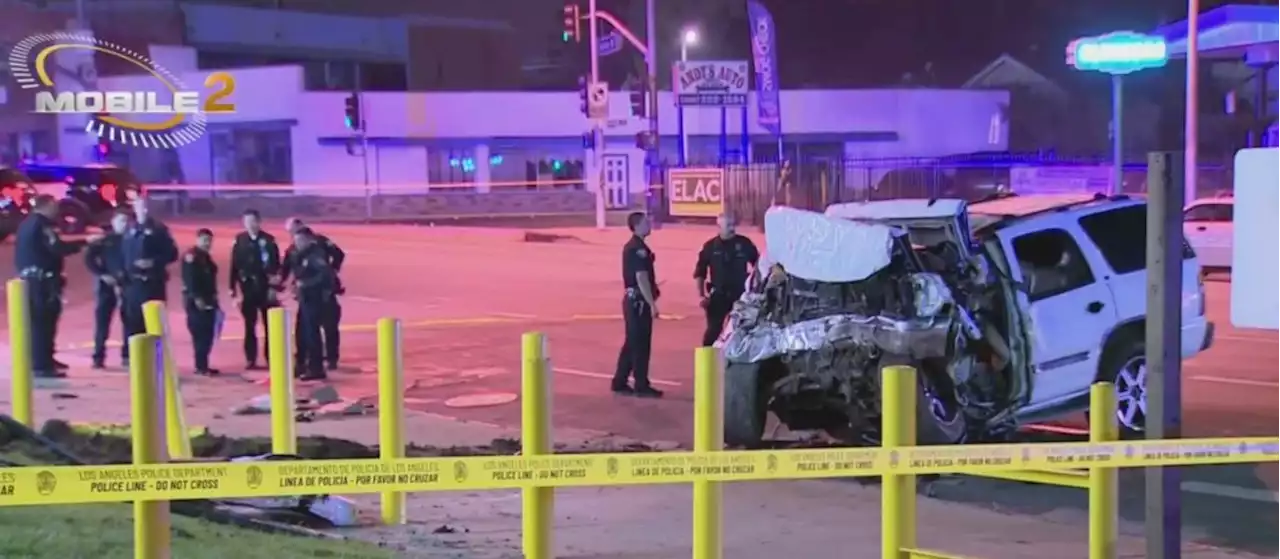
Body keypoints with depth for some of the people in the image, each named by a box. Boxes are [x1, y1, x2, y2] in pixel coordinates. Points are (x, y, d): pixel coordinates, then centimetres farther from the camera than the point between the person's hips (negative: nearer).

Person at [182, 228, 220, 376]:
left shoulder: (205, 257, 19)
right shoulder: (191, 256, -11)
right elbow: (190, 279, -19)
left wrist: (213, 296, 18)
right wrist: (197, 297, -24)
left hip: (207, 300, 9)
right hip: (196, 301, -9)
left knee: (207, 334, 8)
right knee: (200, 334, -11)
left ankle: (202, 365, 13)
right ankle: (201, 366, -11)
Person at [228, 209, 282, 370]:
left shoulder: (268, 240, -3)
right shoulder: (240, 241, 2)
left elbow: (275, 265, -4)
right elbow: (234, 265, 4)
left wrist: (273, 286, -10)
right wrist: (233, 287, 1)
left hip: (265, 287, -1)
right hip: (248, 287, 1)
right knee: (249, 325, 6)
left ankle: (271, 358, 11)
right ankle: (251, 359, 11)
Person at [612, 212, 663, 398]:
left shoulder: (631, 247, 15)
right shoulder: (639, 249, -17)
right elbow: (641, 279, -22)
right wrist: (652, 304, -21)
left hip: (632, 299, 10)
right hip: (639, 301, -10)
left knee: (632, 343, 14)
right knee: (640, 344, -4)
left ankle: (620, 382, 18)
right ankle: (641, 386, 1)